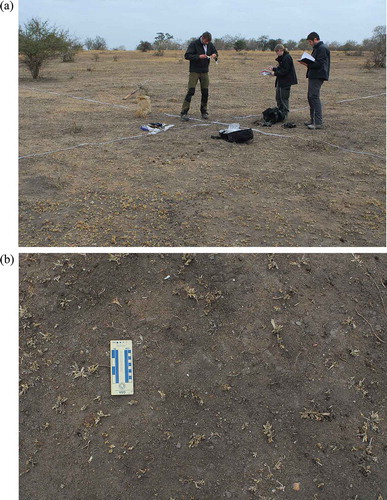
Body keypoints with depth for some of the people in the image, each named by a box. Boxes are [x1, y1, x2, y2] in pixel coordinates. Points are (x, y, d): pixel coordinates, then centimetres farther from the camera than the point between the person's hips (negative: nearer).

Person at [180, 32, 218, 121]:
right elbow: (187, 55, -14)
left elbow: (215, 52, 19)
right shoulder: (194, 44, -9)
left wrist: (215, 55, -7)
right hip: (194, 71, -5)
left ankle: (204, 111, 18)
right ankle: (184, 113, -10)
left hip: (205, 72, 5)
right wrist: (199, 56, -25)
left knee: (205, 92, 5)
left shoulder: (210, 45, 5)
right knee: (191, 91, -11)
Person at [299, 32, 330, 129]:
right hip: (313, 76, 11)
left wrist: (308, 64, -18)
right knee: (310, 97, 13)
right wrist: (307, 63, 6)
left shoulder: (322, 49, -11)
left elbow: (319, 64, -20)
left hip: (317, 77, -11)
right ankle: (313, 120, 20)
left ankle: (318, 123, -17)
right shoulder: (316, 48, 21)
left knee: (314, 97, -15)